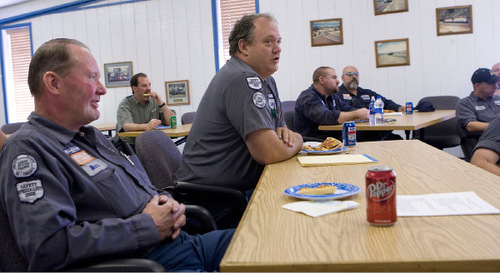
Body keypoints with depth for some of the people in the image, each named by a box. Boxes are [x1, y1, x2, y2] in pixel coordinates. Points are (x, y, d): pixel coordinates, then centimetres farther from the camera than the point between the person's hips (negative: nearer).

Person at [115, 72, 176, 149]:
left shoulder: (155, 101, 10)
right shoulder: (125, 104, -2)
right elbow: (126, 126, -22)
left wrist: (161, 104, -9)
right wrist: (146, 126, -41)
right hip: (131, 145, -4)